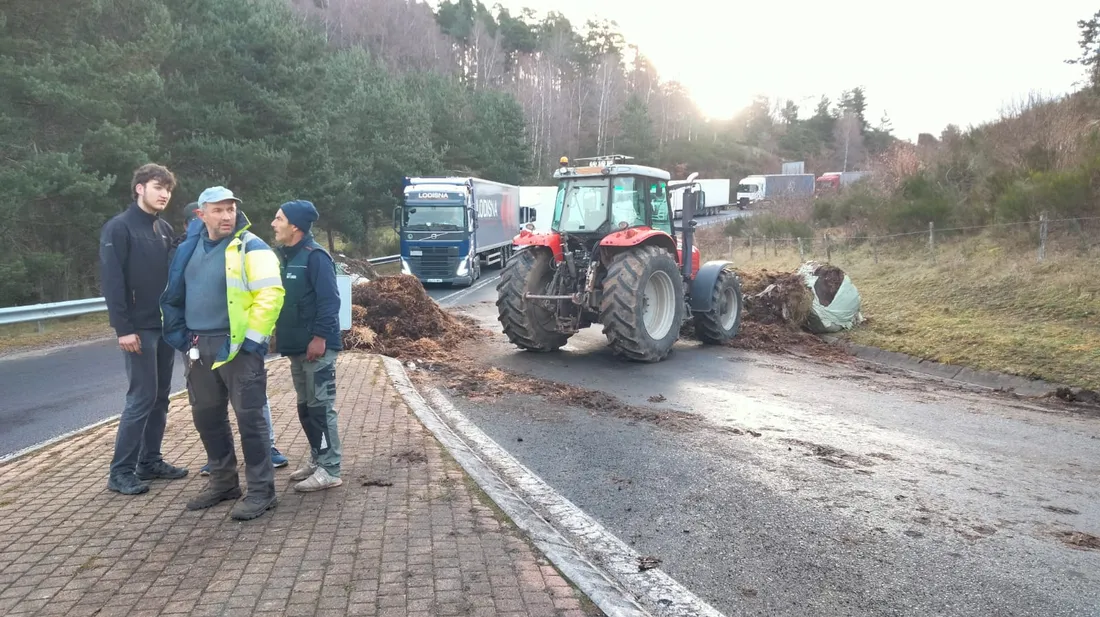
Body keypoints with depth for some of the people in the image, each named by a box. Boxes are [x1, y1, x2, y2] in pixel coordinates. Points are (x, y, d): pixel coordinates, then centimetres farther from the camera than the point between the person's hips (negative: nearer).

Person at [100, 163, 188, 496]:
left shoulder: (165, 229, 13)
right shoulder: (118, 228, -8)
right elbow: (112, 281, -13)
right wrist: (123, 328, -18)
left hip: (166, 326, 7)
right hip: (139, 328, -7)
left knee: (160, 397, 10)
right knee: (142, 397, -6)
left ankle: (150, 462, 21)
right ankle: (121, 472, 4)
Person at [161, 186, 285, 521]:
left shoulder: (250, 247, -9)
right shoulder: (190, 248, 12)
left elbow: (270, 294, -18)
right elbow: (174, 294, 22)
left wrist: (252, 338, -18)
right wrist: (178, 332, 14)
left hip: (235, 346, -7)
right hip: (199, 346, 7)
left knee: (249, 418, -4)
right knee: (206, 417, 15)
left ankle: (261, 491, 5)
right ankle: (223, 481, 31)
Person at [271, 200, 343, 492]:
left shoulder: (315, 256, -14)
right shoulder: (284, 255, 13)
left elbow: (329, 300, -20)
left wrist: (320, 337, -23)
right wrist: (279, 334, 16)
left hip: (316, 346, -9)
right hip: (296, 346, 9)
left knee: (321, 407, -4)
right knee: (305, 406, 16)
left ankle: (330, 470, 2)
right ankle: (317, 458, 29)